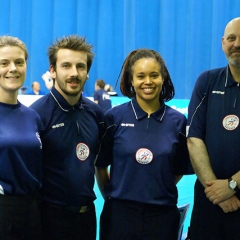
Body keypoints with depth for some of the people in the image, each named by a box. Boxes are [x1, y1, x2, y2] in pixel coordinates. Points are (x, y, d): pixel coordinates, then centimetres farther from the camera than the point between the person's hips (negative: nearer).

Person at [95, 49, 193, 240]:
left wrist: (160, 191, 5)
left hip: (163, 214, 1)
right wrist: (110, 195, 8)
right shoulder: (114, 117, -4)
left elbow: (180, 169, 10)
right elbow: (100, 164, 4)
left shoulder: (178, 121, 0)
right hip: (120, 213, -1)